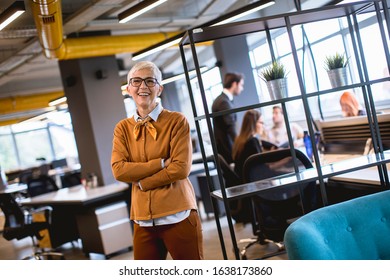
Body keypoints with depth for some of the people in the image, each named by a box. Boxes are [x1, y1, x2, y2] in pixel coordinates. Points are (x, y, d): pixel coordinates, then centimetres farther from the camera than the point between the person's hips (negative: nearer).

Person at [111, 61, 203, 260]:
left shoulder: (176, 121, -3)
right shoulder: (122, 128, 8)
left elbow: (181, 168, -11)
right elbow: (119, 170, -5)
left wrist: (142, 182, -6)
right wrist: (161, 163, -13)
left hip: (178, 216, -3)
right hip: (143, 220, 4)